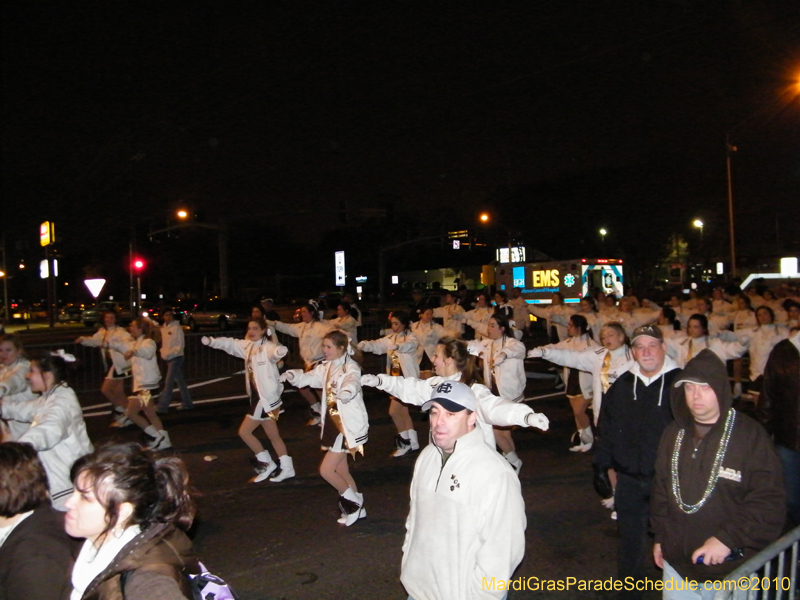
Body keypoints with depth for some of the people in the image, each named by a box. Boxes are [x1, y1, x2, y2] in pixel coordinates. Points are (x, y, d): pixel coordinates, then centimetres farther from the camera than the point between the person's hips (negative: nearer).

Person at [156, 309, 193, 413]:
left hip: (176, 358, -7)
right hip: (168, 358, 7)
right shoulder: (163, 328, 9)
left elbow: (180, 345, -14)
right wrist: (163, 353, 3)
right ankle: (187, 403, 21)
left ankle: (162, 407, -7)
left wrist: (169, 354, -19)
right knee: (179, 381, 13)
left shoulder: (177, 327, -11)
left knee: (168, 382, -8)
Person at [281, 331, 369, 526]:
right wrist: (291, 375, -19)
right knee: (341, 470, 16)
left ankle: (353, 503, 13)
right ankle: (357, 508, 33)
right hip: (333, 423, 8)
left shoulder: (351, 368, -17)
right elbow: (307, 378, 3)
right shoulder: (326, 367, 7)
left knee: (326, 470, -7)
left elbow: (352, 384, -37)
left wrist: (347, 391, -60)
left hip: (348, 424, -8)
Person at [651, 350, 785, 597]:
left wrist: (728, 539, -21)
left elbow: (769, 501, -15)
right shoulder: (673, 433, 5)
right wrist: (660, 536, 12)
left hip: (731, 570, -4)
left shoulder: (751, 436, -12)